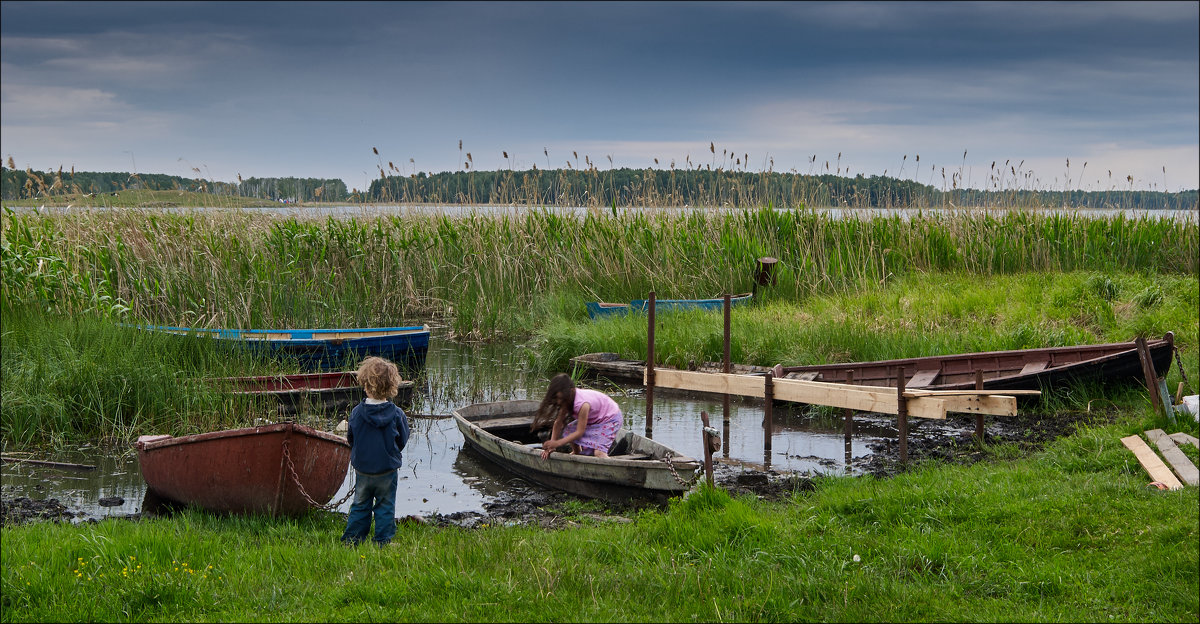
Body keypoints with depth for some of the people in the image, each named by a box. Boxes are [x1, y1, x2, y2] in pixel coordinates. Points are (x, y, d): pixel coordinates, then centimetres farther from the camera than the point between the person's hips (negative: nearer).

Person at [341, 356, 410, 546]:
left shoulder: (356, 412, -11)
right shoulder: (397, 414, -14)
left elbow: (350, 438, 1)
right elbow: (402, 441, -3)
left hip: (362, 469, 1)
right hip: (387, 470, -1)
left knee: (360, 506, 16)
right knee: (385, 507, 12)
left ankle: (352, 540, 21)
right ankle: (383, 542, 15)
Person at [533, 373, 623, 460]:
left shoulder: (582, 404, -37)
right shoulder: (567, 399, -14)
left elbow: (580, 432, -32)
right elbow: (558, 422, -8)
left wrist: (557, 443, -33)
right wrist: (552, 445, -16)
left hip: (611, 418, -8)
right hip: (594, 419, 8)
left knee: (598, 452, -27)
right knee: (567, 431, -2)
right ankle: (577, 453, 26)